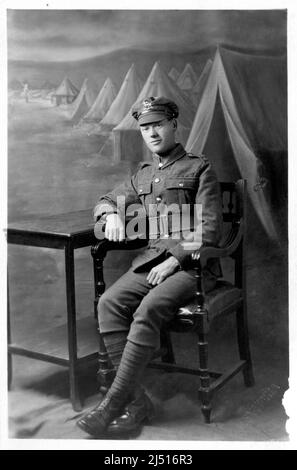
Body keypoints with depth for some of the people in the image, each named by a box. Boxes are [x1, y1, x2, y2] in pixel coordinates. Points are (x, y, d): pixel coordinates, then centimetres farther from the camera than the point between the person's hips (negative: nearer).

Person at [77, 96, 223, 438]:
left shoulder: (199, 169, 4)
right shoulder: (143, 175, 22)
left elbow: (210, 230, -4)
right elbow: (104, 201, 31)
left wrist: (175, 260, -16)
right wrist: (112, 214, 5)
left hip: (192, 263, -5)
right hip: (150, 260, 5)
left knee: (148, 310, -32)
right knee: (109, 303, -23)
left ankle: (113, 404, -24)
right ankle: (137, 403, -22)